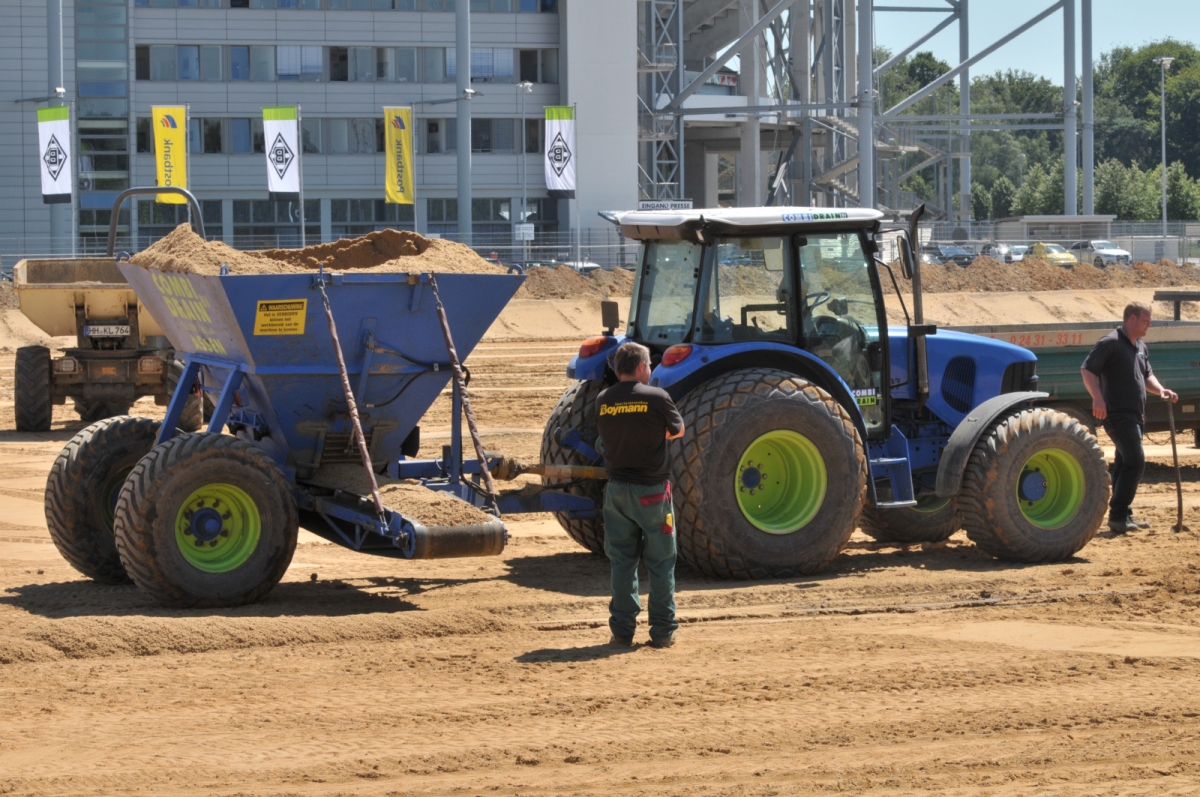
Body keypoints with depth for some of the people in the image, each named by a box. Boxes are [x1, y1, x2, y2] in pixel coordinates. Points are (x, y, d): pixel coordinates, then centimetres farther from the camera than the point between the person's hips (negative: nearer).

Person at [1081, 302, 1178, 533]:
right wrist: (1097, 397, -29)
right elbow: (1087, 370, -15)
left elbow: (1147, 376, 26)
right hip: (1118, 414, -9)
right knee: (1135, 461, -17)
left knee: (1126, 464, 12)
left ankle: (1122, 517, 17)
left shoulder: (1140, 347, 17)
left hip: (1135, 416, 9)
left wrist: (1160, 390, 4)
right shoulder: (1110, 343, -10)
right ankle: (1118, 515, -15)